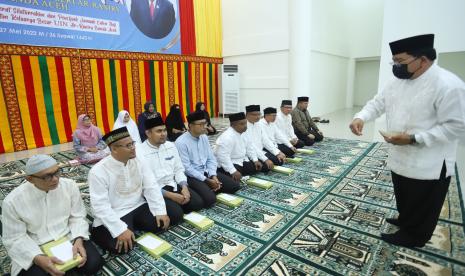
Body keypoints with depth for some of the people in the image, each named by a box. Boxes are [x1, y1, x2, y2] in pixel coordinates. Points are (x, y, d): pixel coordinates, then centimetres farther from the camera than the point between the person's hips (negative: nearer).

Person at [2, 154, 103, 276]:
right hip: (35, 248, -1)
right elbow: (15, 239, -10)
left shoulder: (70, 185, -11)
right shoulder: (12, 201, -16)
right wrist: (39, 259, -25)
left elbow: (77, 216, -3)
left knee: (94, 264, -17)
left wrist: (78, 240, -20)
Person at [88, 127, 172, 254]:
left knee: (161, 222, -12)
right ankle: (97, 233, 8)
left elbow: (151, 186, -4)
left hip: (138, 206, 5)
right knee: (122, 246, -23)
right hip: (114, 215, -5)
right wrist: (121, 230, -28)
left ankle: (133, 224, 13)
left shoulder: (137, 161, -3)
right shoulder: (98, 171, -18)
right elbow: (100, 206, -22)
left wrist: (160, 211, -14)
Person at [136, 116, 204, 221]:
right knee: (176, 213, -26)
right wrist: (170, 195, -21)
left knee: (198, 203, -10)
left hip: (173, 185, 6)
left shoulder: (170, 146, 5)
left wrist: (184, 187, -9)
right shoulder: (139, 152, -14)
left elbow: (178, 169, 10)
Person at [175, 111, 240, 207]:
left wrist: (213, 176, -10)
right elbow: (186, 168, -18)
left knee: (234, 185, -3)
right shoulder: (181, 142, -16)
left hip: (207, 172, 7)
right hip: (192, 176, -6)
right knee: (210, 199, -29)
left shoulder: (204, 137, 5)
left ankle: (210, 189, 8)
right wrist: (207, 180, -18)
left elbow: (211, 159, 7)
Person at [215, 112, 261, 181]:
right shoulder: (227, 137, -29)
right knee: (236, 177, -32)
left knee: (257, 167, 3)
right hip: (230, 163, -9)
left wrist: (256, 160, 3)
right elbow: (223, 157, -35)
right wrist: (233, 171, -39)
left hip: (241, 160, 9)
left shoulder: (243, 133, 1)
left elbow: (249, 147, 13)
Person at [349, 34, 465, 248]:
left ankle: (413, 236, 34)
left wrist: (413, 139, -28)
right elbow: (378, 103, 5)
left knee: (422, 206, 15)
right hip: (400, 158, 7)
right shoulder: (398, 81, 1)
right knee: (404, 199, 27)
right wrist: (360, 117, -15)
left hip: (429, 165, -7)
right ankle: (405, 221, 50)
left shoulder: (448, 85, -22)